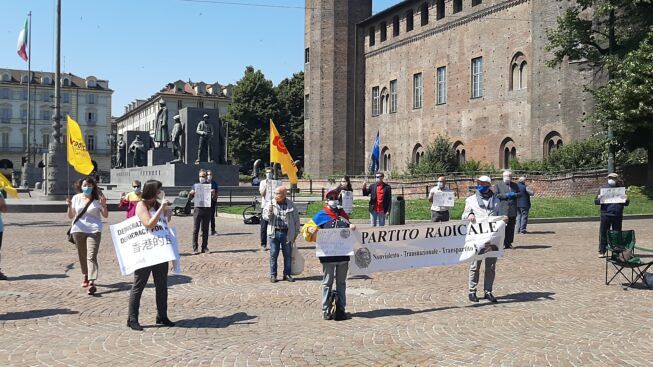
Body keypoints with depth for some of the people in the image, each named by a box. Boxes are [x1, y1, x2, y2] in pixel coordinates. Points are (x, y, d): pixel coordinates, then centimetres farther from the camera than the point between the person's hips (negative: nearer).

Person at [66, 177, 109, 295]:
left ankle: (91, 283, -25)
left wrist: (104, 206, -14)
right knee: (82, 255, 14)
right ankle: (86, 277, 34)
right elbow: (71, 216, 10)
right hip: (78, 230, 4)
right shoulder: (76, 198, 8)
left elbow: (105, 216, 2)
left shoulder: (97, 199, 1)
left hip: (93, 231, -3)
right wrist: (69, 206, -7)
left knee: (91, 256, -15)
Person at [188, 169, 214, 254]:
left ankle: (204, 247, 11)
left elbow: (213, 198, 5)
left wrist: (212, 193, -16)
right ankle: (195, 248, 0)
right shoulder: (195, 185, 9)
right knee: (196, 229, -2)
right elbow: (190, 198, 10)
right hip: (198, 208, -1)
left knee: (205, 229, 5)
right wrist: (190, 194, -11)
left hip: (207, 209, 1)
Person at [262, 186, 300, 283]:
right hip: (274, 233, 0)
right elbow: (265, 217, 2)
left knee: (288, 255, 7)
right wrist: (269, 212, -19)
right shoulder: (270, 204, 3)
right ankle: (273, 275, 14)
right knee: (273, 254, 4)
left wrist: (296, 233, 6)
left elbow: (296, 219, 6)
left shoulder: (291, 205, 1)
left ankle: (287, 274, 21)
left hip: (287, 233, 0)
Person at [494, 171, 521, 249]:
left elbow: (520, 194, 16)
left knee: (511, 227, 4)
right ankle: (502, 243, -3)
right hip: (502, 210, -4)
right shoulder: (498, 185, 7)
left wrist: (514, 195, -5)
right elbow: (496, 195, -3)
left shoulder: (515, 185, 20)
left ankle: (509, 243, 10)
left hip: (513, 210, 4)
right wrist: (505, 195, -13)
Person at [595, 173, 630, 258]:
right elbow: (596, 201, 5)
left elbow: (626, 204, 15)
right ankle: (602, 251, 6)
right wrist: (599, 199, -18)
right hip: (606, 215, -2)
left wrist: (626, 200, -8)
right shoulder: (603, 188, 8)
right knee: (603, 234, 0)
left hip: (618, 216, 2)